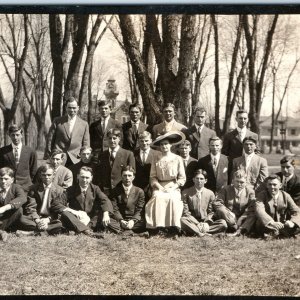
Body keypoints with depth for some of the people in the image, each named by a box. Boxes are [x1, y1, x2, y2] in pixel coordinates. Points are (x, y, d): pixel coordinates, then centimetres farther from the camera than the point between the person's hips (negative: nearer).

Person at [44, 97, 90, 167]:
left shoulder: (84, 124, 10)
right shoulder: (57, 121, 6)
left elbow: (86, 144, 13)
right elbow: (50, 140, 8)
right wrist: (47, 157, 4)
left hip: (75, 160, 1)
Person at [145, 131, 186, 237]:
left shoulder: (177, 159, 6)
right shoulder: (156, 160, 9)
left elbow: (182, 178, 4)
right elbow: (153, 177, 6)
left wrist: (173, 188, -8)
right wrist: (160, 187, -10)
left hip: (173, 188, -1)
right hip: (159, 187, 1)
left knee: (173, 199, -32)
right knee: (158, 198, -31)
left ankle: (173, 229, -30)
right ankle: (157, 227, -32)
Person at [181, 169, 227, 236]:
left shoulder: (210, 194, 9)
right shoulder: (186, 193, 3)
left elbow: (211, 212, 9)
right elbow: (185, 211, -3)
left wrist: (206, 222, -13)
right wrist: (197, 224, -16)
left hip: (206, 222, 3)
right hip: (192, 222, -3)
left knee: (223, 223, -23)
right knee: (183, 220, -34)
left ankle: (195, 231, -29)